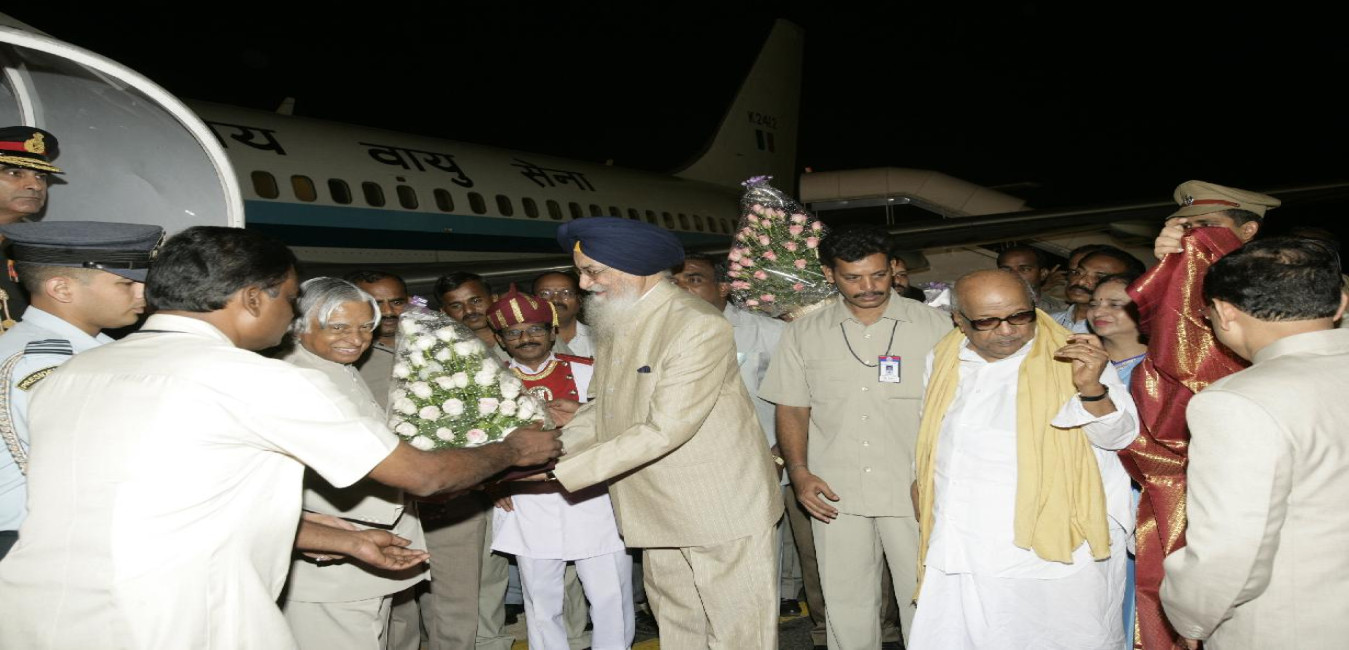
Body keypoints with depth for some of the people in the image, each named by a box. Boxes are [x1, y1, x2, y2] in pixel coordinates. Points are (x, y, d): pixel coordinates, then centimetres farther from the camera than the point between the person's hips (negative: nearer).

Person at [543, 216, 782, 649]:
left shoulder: (700, 327, -20)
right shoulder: (613, 325, 8)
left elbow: (664, 430, -25)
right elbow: (602, 411, 11)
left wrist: (559, 470, -24)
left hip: (725, 514, -8)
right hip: (660, 515, 8)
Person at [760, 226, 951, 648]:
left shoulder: (932, 324, 0)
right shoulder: (805, 333, 5)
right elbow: (792, 408, 9)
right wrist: (799, 472, -2)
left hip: (914, 491, -1)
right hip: (836, 494, 2)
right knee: (846, 605, 10)